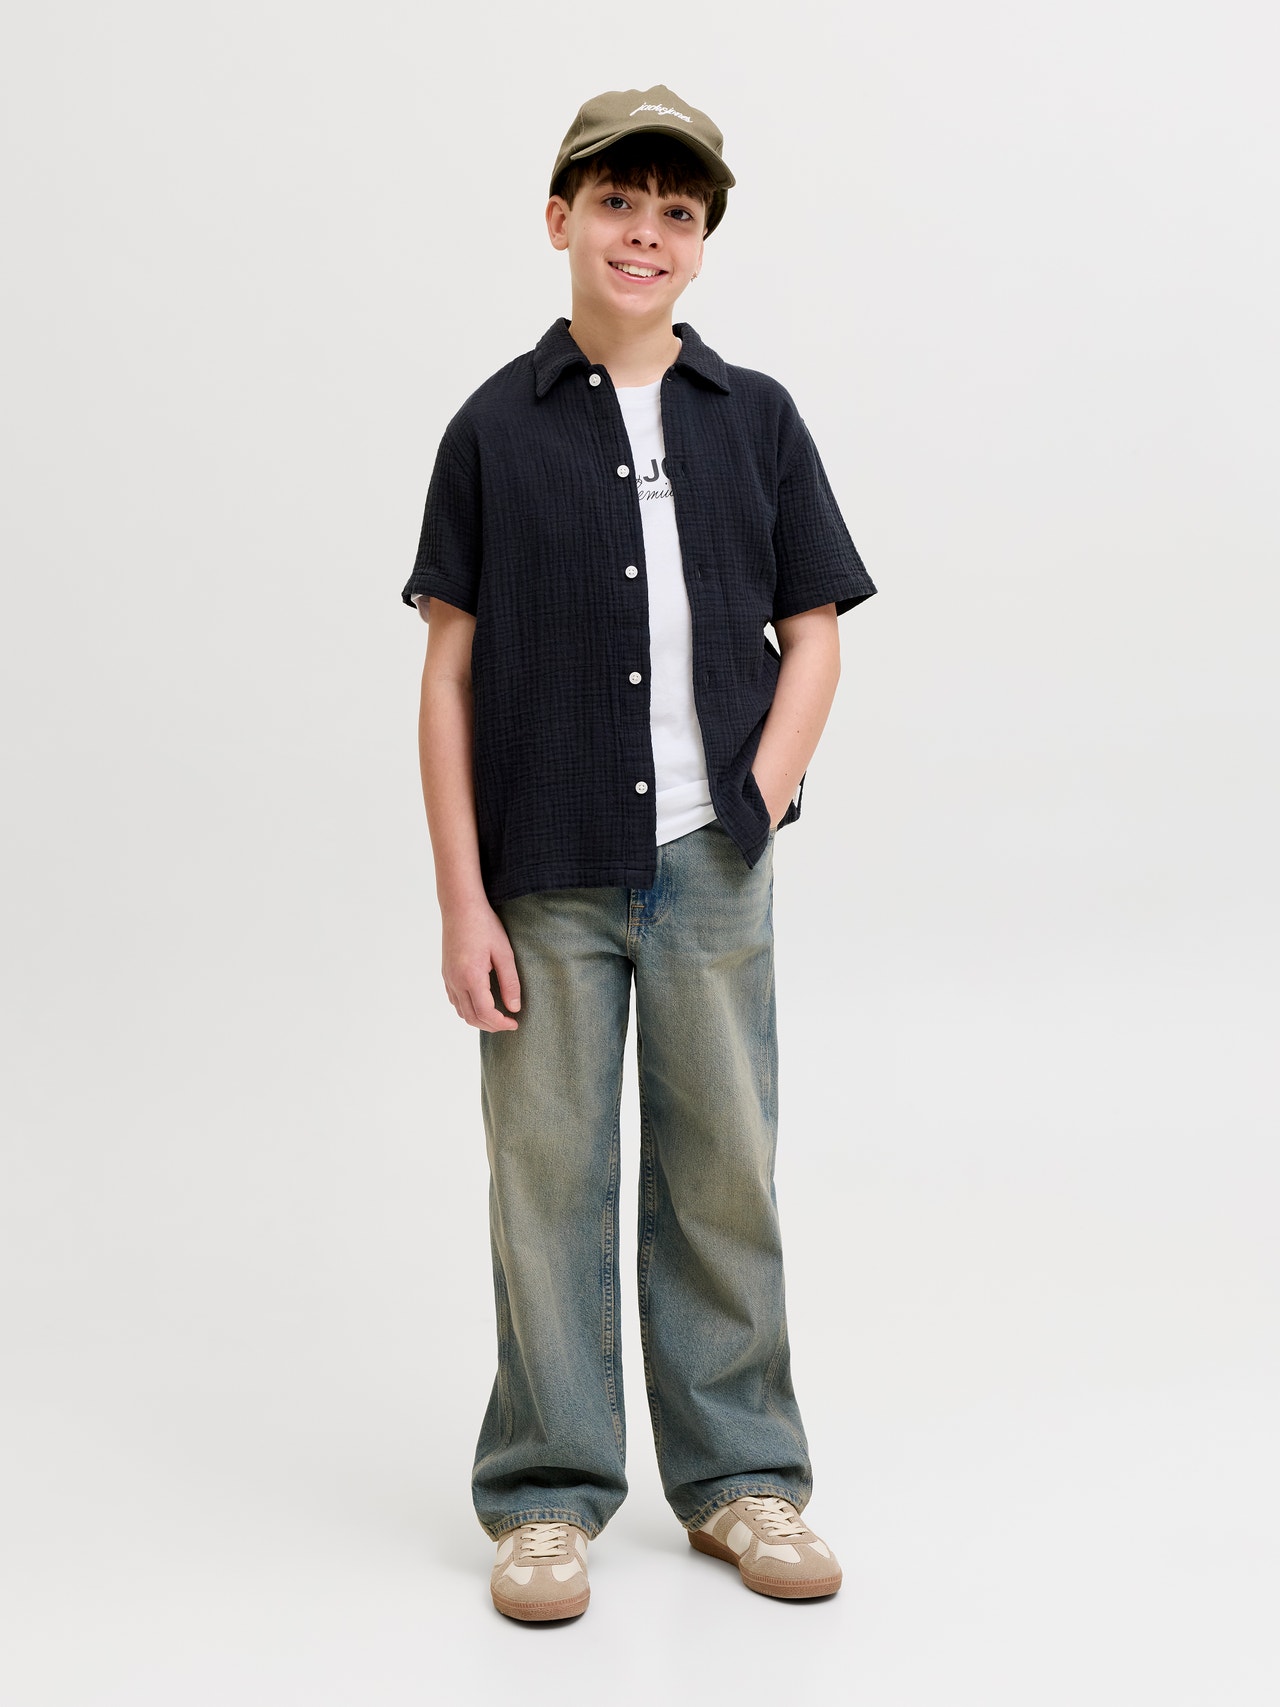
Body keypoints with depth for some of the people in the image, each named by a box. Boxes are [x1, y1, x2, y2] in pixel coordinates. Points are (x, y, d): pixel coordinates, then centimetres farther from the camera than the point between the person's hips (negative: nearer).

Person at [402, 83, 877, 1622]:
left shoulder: (757, 419, 8)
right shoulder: (496, 428, 3)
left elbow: (813, 635, 10)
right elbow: (448, 674, 1)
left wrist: (758, 803, -5)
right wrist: (463, 901, -5)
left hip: (710, 873, 2)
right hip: (546, 882, -1)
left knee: (722, 1177, 8)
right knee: (549, 1181, 4)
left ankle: (740, 1478, 23)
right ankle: (547, 1495, 18)